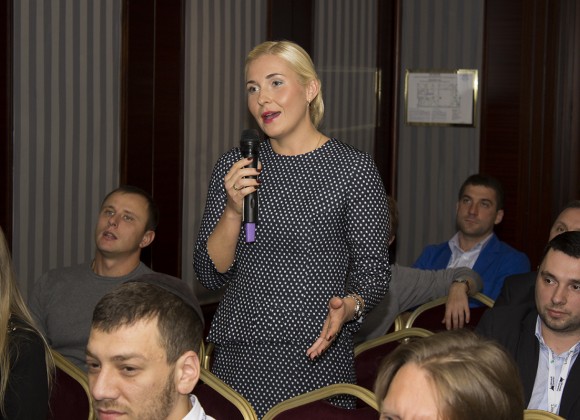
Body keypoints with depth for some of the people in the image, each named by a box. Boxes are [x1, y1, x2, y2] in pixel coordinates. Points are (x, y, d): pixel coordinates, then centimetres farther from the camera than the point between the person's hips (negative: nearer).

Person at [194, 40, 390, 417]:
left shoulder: (354, 168, -4)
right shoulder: (234, 165, 6)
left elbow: (374, 275, -2)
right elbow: (210, 276, 3)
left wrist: (347, 307, -23)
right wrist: (233, 211, -12)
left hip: (316, 360, -3)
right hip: (237, 357, 3)